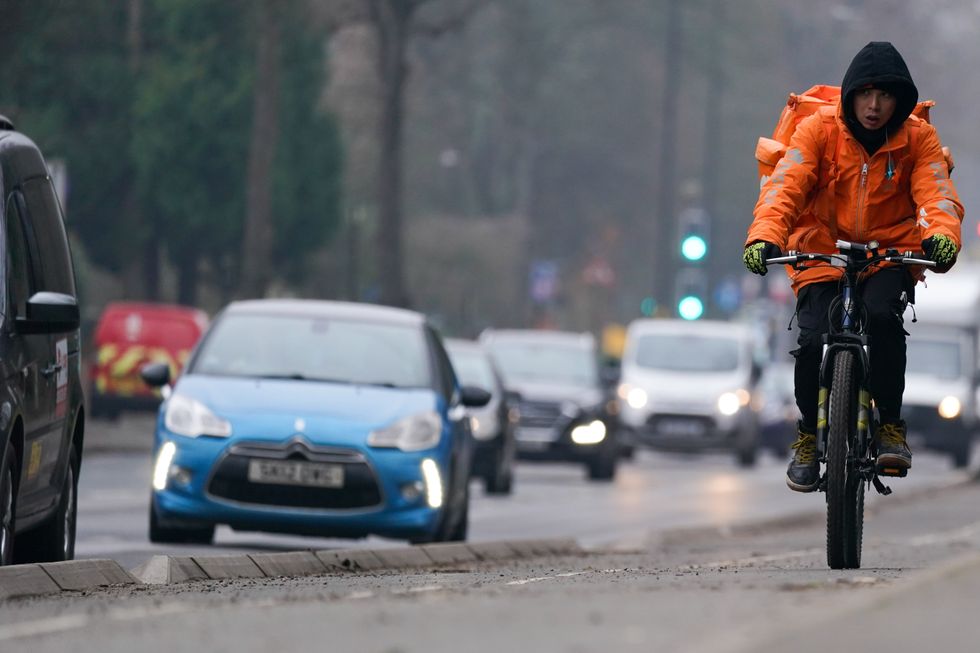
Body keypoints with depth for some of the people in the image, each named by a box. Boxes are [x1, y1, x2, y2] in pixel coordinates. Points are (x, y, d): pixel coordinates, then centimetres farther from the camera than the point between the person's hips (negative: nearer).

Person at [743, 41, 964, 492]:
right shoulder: (818, 131, -9)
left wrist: (942, 234, -41)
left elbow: (937, 193, -18)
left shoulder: (918, 139, -5)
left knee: (882, 316, -31)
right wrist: (764, 235, -39)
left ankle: (890, 426, -15)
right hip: (821, 251, 0)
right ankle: (807, 436, 5)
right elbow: (784, 186, -20)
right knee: (814, 340, -20)